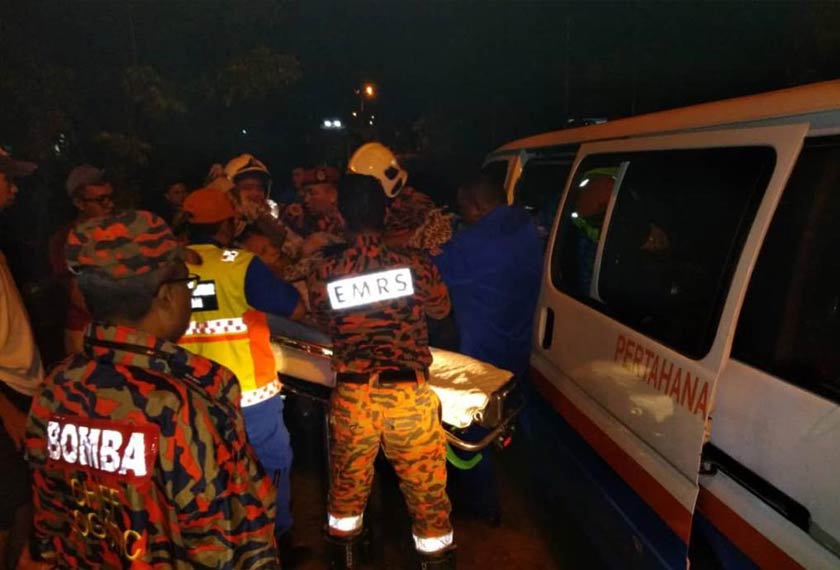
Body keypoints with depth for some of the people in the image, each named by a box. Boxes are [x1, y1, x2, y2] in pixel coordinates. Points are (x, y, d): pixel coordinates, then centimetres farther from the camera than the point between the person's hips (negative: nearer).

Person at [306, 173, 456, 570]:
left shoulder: (324, 274, -6)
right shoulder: (414, 265, -9)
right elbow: (441, 309, 9)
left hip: (351, 395, 2)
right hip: (408, 394, -2)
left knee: (347, 484, 23)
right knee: (427, 490, 15)